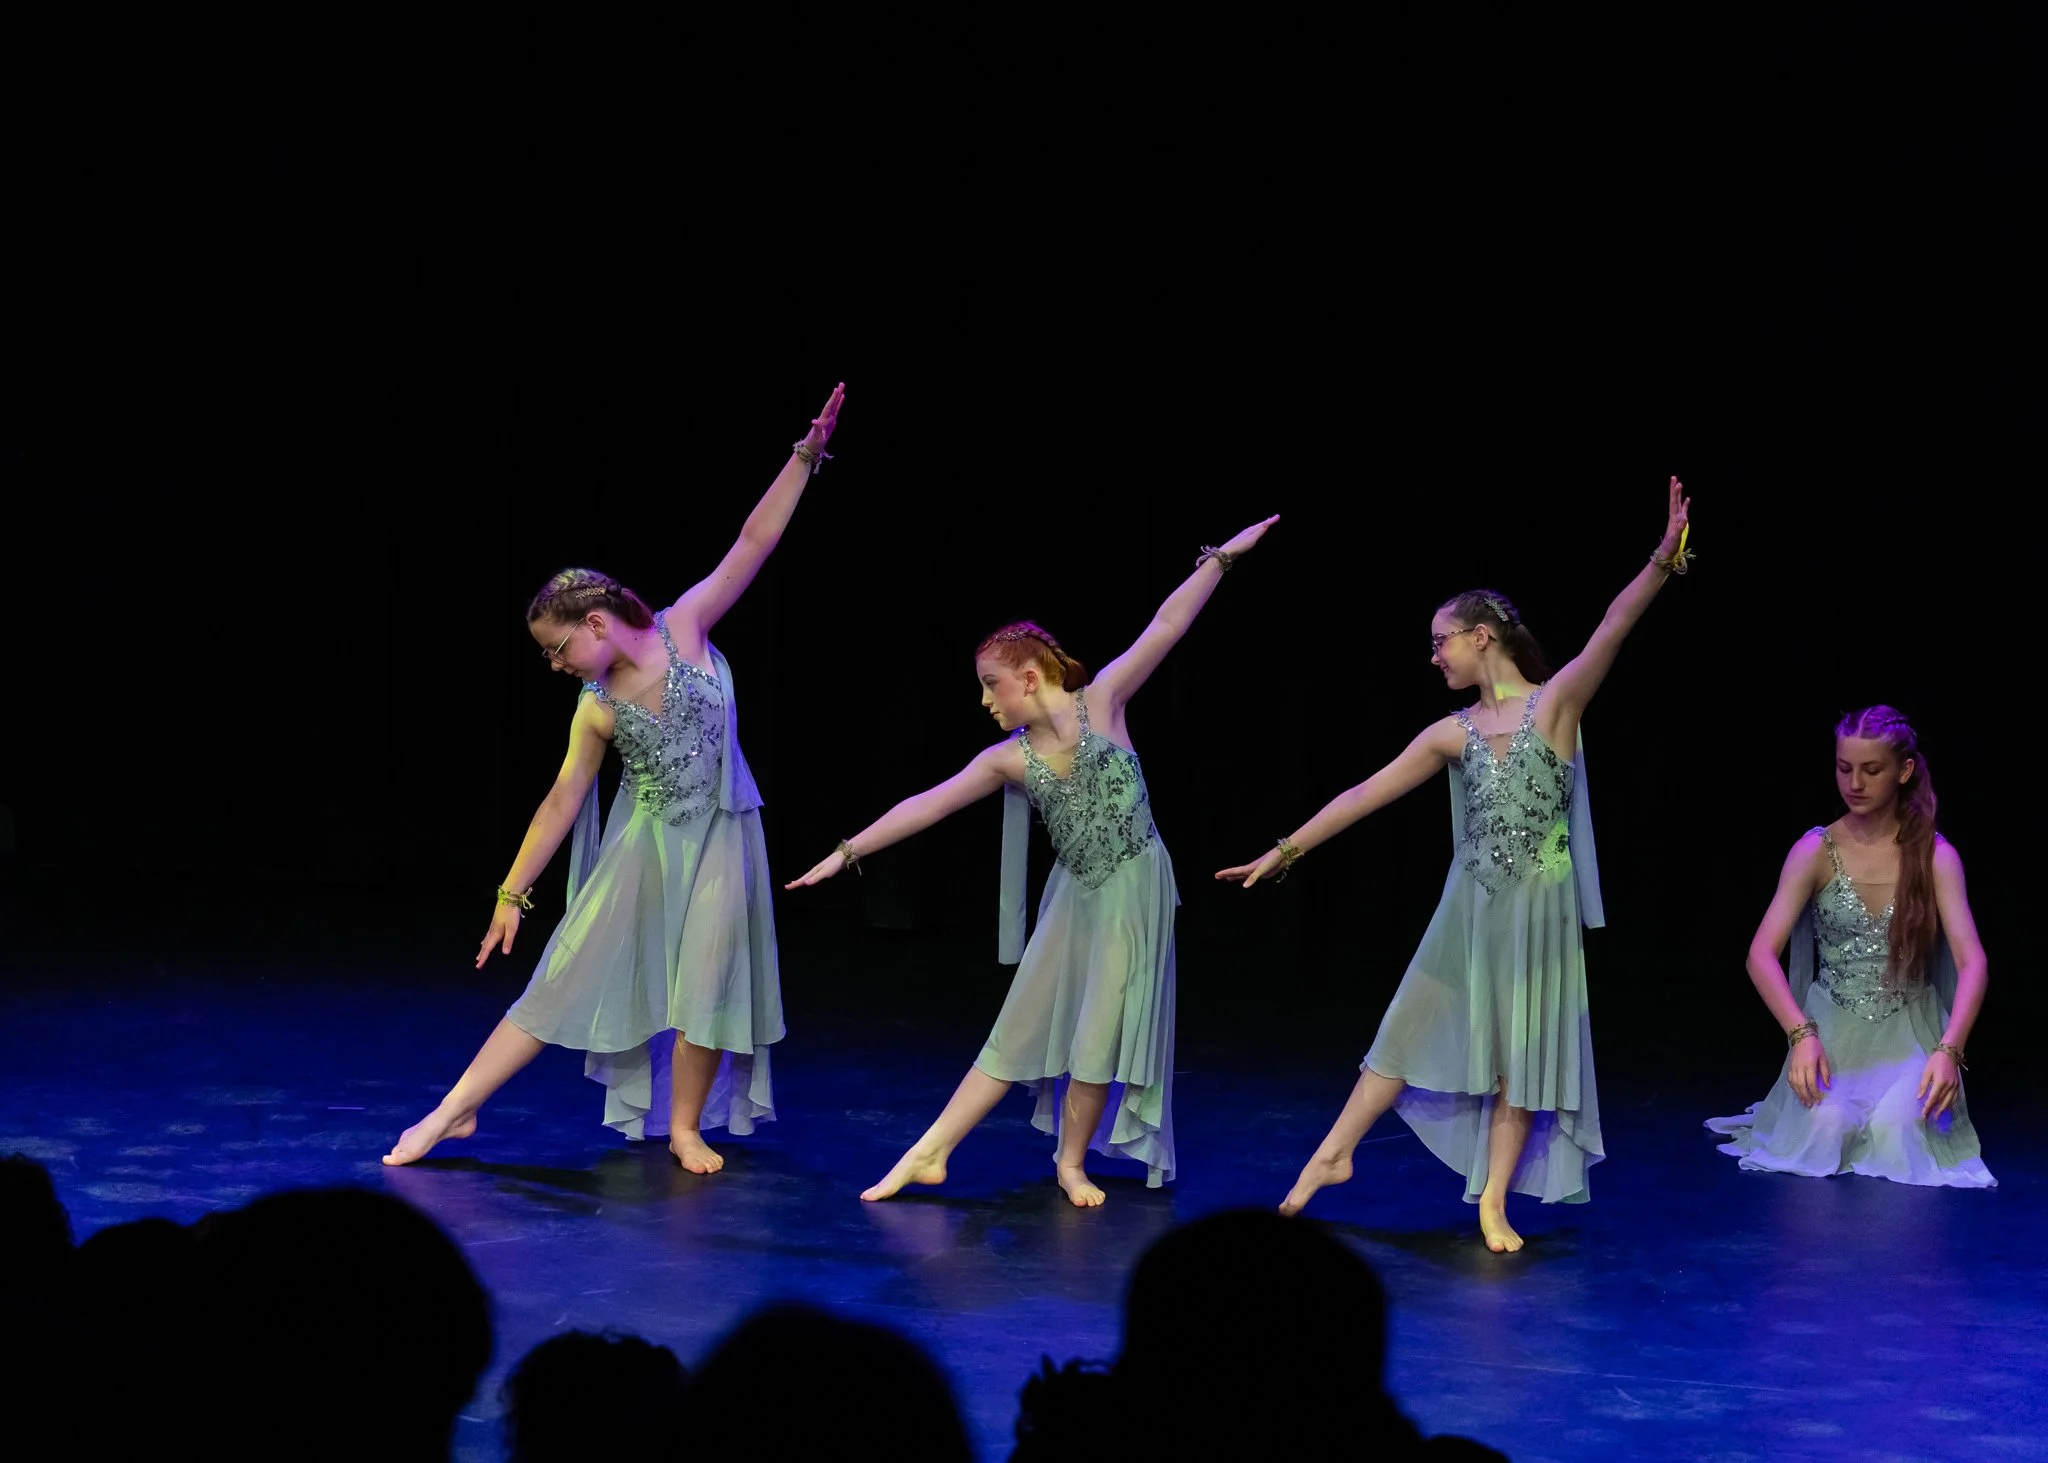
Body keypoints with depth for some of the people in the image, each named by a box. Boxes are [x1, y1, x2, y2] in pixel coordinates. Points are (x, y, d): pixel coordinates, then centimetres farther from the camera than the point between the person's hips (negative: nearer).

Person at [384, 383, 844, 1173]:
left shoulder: (684, 628, -12)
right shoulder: (596, 710, -7)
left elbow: (754, 543, -13)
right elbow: (561, 801, -2)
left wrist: (804, 457, -18)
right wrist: (512, 893, -1)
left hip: (718, 835, -1)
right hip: (643, 841, 1)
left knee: (709, 985, -2)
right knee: (566, 976, 0)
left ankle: (686, 1126, 15)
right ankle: (455, 1109, 3)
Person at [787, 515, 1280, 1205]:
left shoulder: (1100, 702, -8)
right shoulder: (1008, 759, 1)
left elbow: (1166, 626, -12)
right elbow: (926, 805, 2)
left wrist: (1222, 557, -17)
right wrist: (848, 851, 1)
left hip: (1134, 886, -4)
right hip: (1076, 892, 4)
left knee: (1103, 1032, -1)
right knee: (1021, 1027, 6)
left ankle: (1072, 1162, 14)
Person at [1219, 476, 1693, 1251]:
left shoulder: (1556, 702, -8)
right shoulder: (1453, 734, 3)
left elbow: (1611, 631, -22)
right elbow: (1366, 794, 6)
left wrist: (1662, 562, -37)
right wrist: (1287, 849, 6)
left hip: (1539, 907, -3)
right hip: (1471, 905, 3)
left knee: (1520, 1048, 3)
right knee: (1418, 1026, 8)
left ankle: (1493, 1202, 9)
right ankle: (1334, 1153, 16)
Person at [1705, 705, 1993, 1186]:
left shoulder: (1935, 855, -5)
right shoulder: (1815, 852, -4)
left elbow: (1973, 961, -15)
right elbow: (1762, 954, -11)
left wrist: (1949, 1050, -31)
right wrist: (1801, 1034, -27)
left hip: (1909, 1033, 0)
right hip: (1831, 1029, 0)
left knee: (1897, 1133, -28)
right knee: (1825, 1129, -27)